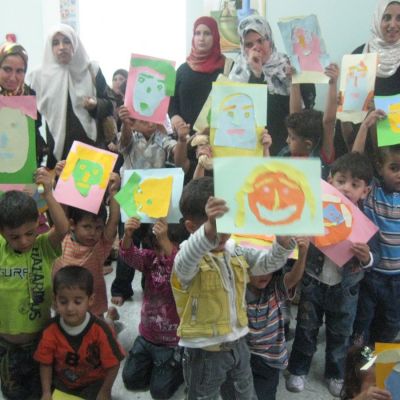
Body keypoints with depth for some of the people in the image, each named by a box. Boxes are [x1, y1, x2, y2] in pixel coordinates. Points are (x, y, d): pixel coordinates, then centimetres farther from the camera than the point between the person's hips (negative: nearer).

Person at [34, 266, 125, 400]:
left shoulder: (100, 330, -25)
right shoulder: (51, 330, -18)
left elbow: (113, 364, -16)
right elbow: (45, 363, -5)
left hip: (93, 383, -2)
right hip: (61, 383, 2)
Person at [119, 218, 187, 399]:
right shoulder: (151, 258, -6)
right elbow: (130, 256, -24)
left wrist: (166, 241, -57)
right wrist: (128, 235, -46)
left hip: (172, 341, -5)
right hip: (146, 336, 5)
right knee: (130, 380, 12)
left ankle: (180, 364, 27)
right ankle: (155, 363, 37)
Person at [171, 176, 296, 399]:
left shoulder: (237, 253, 0)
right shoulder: (189, 259, -22)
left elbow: (269, 262, 0)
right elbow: (185, 262, -45)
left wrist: (284, 240, -25)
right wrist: (209, 230, -67)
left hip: (237, 344, 6)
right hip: (205, 351, -6)